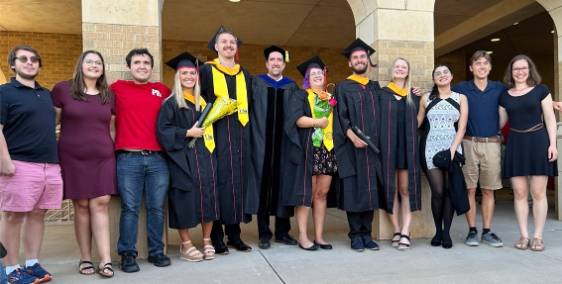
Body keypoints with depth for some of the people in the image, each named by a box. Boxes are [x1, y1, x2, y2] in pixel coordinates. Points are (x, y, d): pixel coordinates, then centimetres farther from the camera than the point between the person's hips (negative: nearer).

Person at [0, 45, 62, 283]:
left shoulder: (46, 94, 18)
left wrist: (55, 159, 18)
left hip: (50, 165, 6)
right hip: (21, 165, -6)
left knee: (37, 214, 10)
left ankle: (32, 264, 19)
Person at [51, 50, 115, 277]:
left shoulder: (108, 95, 11)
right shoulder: (62, 89, 1)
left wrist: (114, 152, 13)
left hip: (103, 157, 2)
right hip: (73, 157, -2)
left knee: (101, 204, -3)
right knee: (81, 206, 1)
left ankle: (105, 259, -3)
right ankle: (85, 258, 13)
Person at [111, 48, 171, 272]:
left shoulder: (162, 90, 13)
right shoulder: (117, 88, 8)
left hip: (157, 159, 2)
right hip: (128, 159, -2)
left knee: (156, 208, 6)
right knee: (130, 209, 1)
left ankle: (157, 251, 17)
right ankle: (128, 254, 12)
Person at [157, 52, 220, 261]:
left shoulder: (203, 101, 16)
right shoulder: (171, 103, 1)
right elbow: (163, 130, -9)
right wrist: (187, 133, -14)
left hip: (205, 156, 5)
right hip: (183, 158, -5)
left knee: (208, 196, 3)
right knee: (185, 199, -3)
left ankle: (207, 241, 16)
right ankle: (186, 244, 10)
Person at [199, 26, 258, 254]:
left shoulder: (244, 74, 19)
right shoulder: (207, 70, 6)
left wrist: (247, 129, 10)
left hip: (240, 134, 4)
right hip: (217, 133, -4)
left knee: (239, 179, 3)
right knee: (219, 179, -7)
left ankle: (234, 233, 12)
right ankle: (216, 236, 2)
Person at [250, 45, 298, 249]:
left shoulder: (291, 87, 14)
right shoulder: (256, 83, 8)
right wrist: (254, 139, -11)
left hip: (283, 144, 2)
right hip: (262, 144, -2)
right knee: (263, 185, 0)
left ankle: (282, 231, 15)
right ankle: (264, 234, 8)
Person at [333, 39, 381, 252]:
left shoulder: (375, 87, 17)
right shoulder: (343, 87, 4)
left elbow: (380, 115, 18)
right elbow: (341, 117, -5)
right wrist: (352, 136, -18)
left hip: (373, 147, 4)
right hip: (352, 148, -4)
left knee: (370, 190, 5)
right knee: (354, 191, -2)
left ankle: (366, 234, 12)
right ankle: (355, 235, 6)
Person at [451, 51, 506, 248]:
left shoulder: (499, 89, 9)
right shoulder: (461, 88, 4)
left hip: (492, 144, 2)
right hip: (469, 143, -2)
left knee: (488, 190, 6)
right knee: (470, 189, 1)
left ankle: (487, 232, 15)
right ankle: (472, 231, 11)